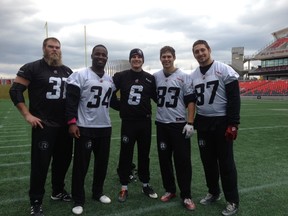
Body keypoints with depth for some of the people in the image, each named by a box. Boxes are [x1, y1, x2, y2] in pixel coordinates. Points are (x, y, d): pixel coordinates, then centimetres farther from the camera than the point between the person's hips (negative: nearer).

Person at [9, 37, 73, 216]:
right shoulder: (32, 68, -6)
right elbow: (15, 90, -7)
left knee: (64, 159, 15)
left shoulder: (68, 71, 12)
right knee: (40, 163, 0)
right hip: (44, 125, -6)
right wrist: (27, 114, -12)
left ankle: (58, 191, 36)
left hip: (65, 125, 6)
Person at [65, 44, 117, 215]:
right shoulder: (80, 76, -8)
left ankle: (98, 192, 33)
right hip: (85, 128, -5)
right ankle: (78, 200, 19)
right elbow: (71, 100, -11)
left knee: (102, 162, 14)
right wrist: (72, 122, -17)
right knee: (81, 165, 3)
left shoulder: (110, 79, 11)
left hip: (105, 127, 6)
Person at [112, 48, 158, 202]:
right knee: (125, 154, 6)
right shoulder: (121, 76, -2)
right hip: (128, 122, -1)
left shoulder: (150, 78, 3)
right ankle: (124, 187, 20)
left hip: (145, 121, 2)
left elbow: (156, 97, 8)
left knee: (144, 154, 12)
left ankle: (145, 185, 27)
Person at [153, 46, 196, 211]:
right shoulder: (155, 77, 6)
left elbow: (190, 101, -5)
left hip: (180, 124, -3)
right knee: (164, 159, 11)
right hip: (161, 124, 4)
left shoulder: (183, 76, -3)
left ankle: (186, 196, 13)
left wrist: (190, 123, -12)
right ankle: (170, 190, 27)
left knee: (183, 160, 0)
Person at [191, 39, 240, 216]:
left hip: (222, 122, -5)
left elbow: (234, 98, -11)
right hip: (203, 123, 5)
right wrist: (192, 122, 11)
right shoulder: (193, 76, 8)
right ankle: (213, 193, 31)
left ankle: (233, 201, 16)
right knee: (208, 160, 13)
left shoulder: (224, 70, -8)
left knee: (226, 161, 2)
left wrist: (233, 124, -16)